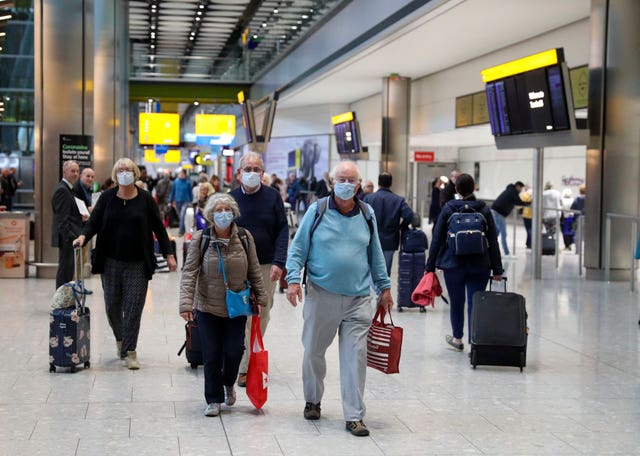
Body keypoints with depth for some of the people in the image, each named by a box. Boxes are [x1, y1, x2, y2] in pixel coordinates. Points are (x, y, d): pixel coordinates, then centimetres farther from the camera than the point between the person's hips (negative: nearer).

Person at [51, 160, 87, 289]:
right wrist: (71, 236, -26)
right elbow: (62, 218, -21)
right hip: (67, 238, -11)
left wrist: (80, 218, 11)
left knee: (67, 268, 15)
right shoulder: (62, 190, -15)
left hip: (69, 237, 11)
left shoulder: (67, 188, 17)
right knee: (66, 268, -7)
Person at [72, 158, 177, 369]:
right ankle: (120, 339, 34)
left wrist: (168, 254, 3)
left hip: (137, 263, -2)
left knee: (134, 306, -5)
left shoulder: (145, 198, 1)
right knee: (112, 305, 8)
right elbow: (94, 221, 4)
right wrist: (84, 236, -17)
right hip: (111, 262, 2)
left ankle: (130, 351, 2)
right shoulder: (107, 197, 4)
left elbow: (158, 227, 5)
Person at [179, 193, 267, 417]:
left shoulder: (244, 237, -3)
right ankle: (214, 399, 17)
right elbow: (189, 273, -11)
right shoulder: (200, 239, -9)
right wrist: (186, 303, -20)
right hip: (208, 308, -1)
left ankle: (228, 383, 32)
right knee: (212, 355, 2)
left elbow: (254, 271, 5)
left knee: (234, 350, 1)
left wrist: (260, 297, 5)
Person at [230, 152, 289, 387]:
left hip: (266, 266, 1)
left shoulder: (273, 197, 1)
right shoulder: (231, 198, 2)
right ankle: (245, 368, 2)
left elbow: (282, 231, 0)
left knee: (262, 315, 7)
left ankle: (250, 362, 19)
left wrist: (279, 262, -11)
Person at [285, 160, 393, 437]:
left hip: (358, 299, 1)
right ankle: (312, 401, 34)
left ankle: (354, 416, 3)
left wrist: (384, 287, 17)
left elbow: (375, 254, 17)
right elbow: (298, 249, 2)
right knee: (314, 351, 11)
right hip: (321, 296, -1)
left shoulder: (367, 214, 8)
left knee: (355, 357, -3)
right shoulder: (317, 211, -1)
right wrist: (293, 279, -10)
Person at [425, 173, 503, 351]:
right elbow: (493, 241, 0)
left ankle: (457, 338, 32)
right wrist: (497, 269, 4)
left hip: (453, 264, 0)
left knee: (456, 303, 15)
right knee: (475, 303, 3)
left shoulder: (448, 209, -3)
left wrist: (430, 266, 3)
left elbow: (437, 239, -2)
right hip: (479, 265, 0)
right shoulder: (484, 210, 0)